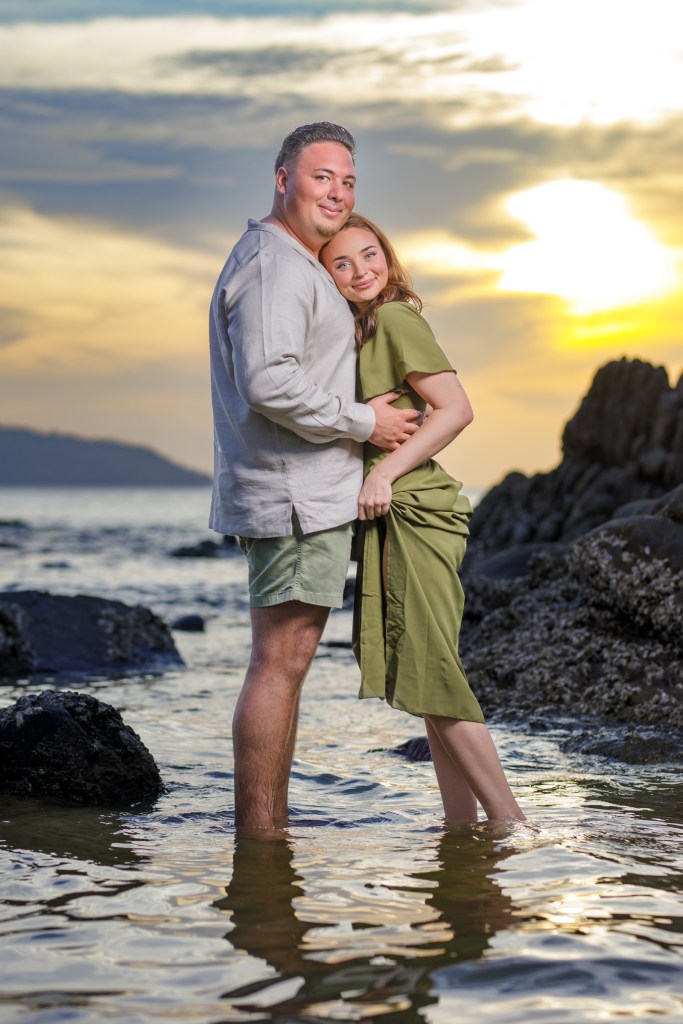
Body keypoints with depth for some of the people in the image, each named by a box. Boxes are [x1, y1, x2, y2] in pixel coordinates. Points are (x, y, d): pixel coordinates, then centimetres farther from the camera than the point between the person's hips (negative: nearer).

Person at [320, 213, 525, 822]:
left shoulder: (394, 318, -8)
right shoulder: (363, 328, 19)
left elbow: (456, 408, -17)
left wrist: (386, 470, -20)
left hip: (413, 509, -10)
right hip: (394, 516, 10)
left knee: (428, 672, -11)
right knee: (429, 680, 9)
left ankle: (512, 823, -5)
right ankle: (462, 829, 14)